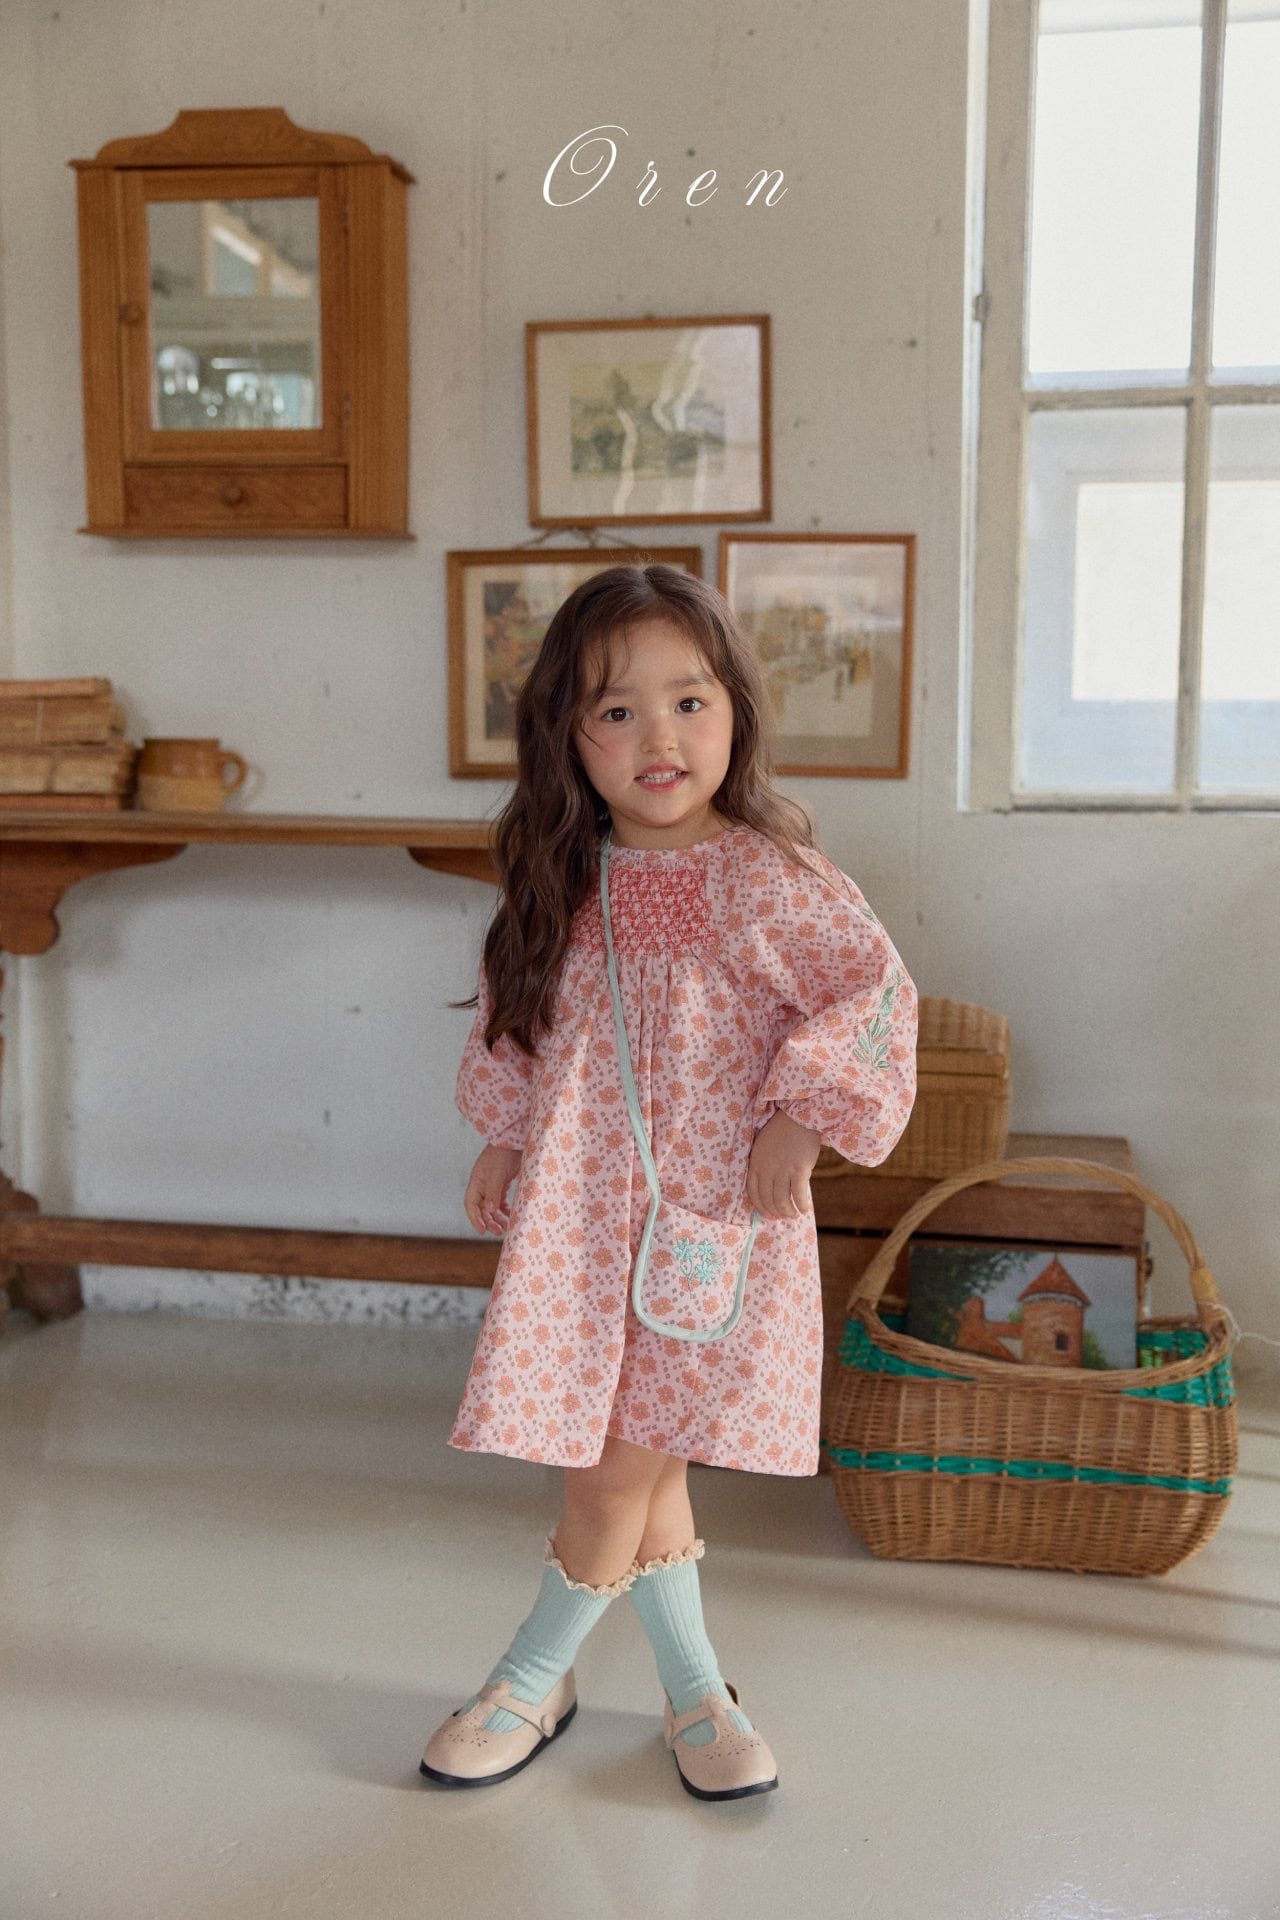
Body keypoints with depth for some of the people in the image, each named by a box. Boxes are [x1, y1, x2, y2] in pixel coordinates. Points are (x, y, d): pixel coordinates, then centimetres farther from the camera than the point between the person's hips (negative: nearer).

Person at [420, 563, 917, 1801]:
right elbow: (517, 1024, 16)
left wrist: (800, 1123, -16)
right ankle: (694, 1691, 28)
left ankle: (534, 1681, 24)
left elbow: (876, 993, -11)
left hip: (710, 1218, -4)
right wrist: (501, 1142, 15)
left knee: (620, 1465, 0)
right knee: (638, 1464, 9)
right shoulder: (564, 883, 4)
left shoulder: (766, 879, -11)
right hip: (580, 1211, 4)